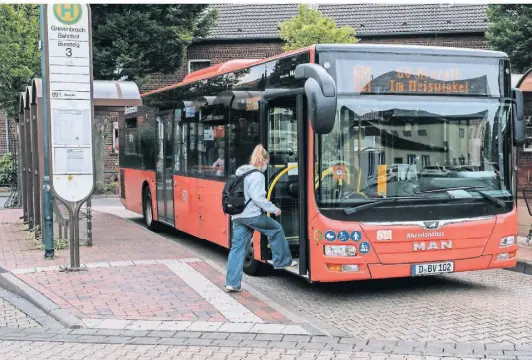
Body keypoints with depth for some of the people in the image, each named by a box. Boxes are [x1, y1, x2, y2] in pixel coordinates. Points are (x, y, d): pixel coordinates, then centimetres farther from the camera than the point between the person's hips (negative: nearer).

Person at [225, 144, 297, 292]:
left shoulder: (240, 173, 17)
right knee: (276, 229, 13)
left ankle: (232, 282, 3)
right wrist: (273, 209, -8)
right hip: (252, 215, -8)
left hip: (237, 216, 8)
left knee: (237, 247, 6)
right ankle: (282, 261, 22)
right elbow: (258, 198, -18)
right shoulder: (257, 176, -11)